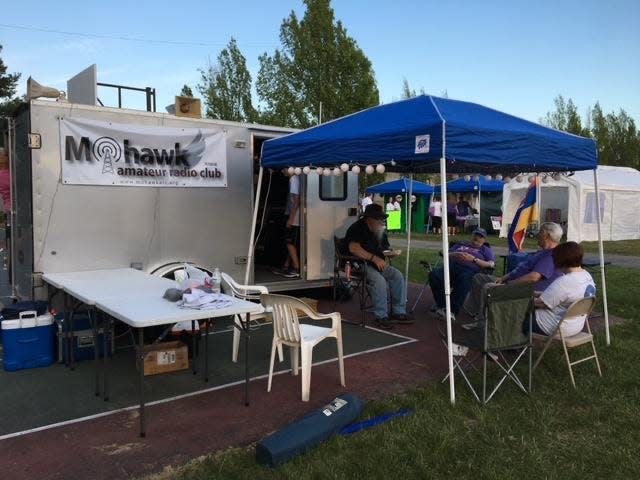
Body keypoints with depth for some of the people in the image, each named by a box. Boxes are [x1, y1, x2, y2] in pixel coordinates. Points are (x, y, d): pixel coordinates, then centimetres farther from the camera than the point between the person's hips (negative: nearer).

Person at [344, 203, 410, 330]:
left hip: (377, 263, 8)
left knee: (397, 275, -12)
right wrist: (374, 258, -33)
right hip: (359, 264, -8)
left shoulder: (379, 231, 15)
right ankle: (381, 316, -22)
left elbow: (384, 249, 26)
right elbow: (354, 248, -29)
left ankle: (399, 312, -6)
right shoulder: (357, 229, -12)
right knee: (379, 280, -33)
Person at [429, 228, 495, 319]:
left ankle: (453, 311, -37)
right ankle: (441, 306, -26)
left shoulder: (485, 249, 27)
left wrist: (474, 259, -4)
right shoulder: (461, 244, 36)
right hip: (452, 265, 3)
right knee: (434, 274, -29)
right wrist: (455, 254, 4)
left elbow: (491, 264, 8)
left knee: (464, 280, -42)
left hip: (469, 270, -3)